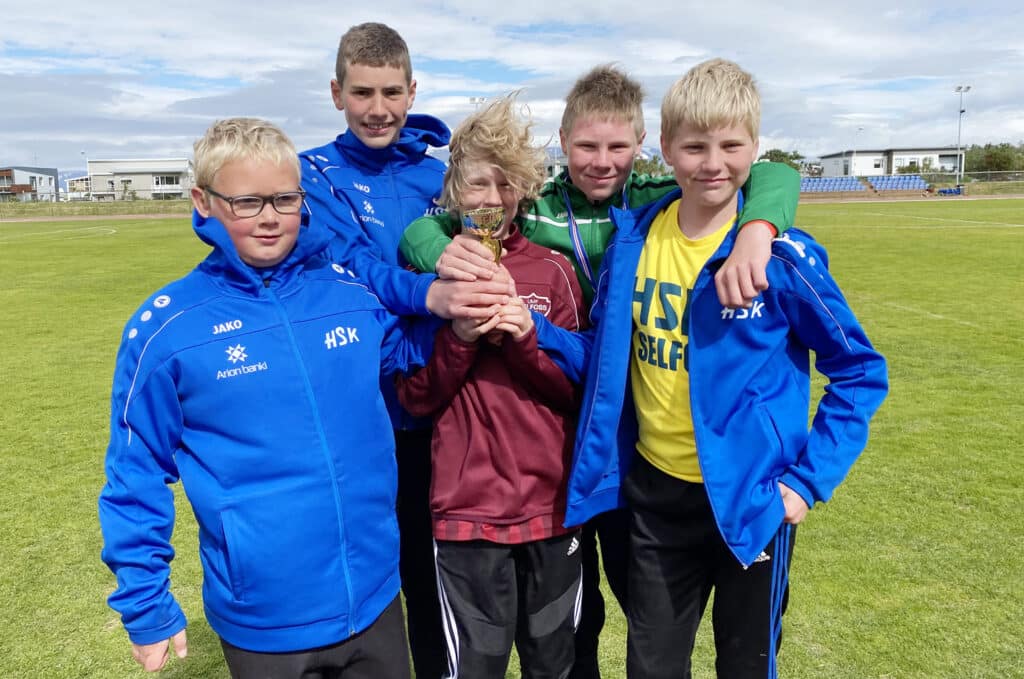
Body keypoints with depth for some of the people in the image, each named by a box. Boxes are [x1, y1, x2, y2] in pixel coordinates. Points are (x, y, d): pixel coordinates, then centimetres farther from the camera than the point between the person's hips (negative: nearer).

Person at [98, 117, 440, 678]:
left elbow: (409, 354, 14)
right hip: (262, 620, -2)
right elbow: (137, 475, -3)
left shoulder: (352, 293, -4)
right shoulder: (165, 328, -10)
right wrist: (144, 605, 2)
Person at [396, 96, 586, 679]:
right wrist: (459, 336, -19)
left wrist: (526, 339, -17)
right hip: (466, 511, -1)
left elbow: (578, 390, -1)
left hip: (552, 506, 2)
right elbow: (414, 398, -3)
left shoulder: (553, 271, 0)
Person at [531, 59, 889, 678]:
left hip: (751, 498, -2)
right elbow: (609, 361, 4)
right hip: (655, 492, 3)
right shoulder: (634, 238, -4)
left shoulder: (783, 256, -15)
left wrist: (808, 479, -11)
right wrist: (534, 331, -11)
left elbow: (862, 372, -6)